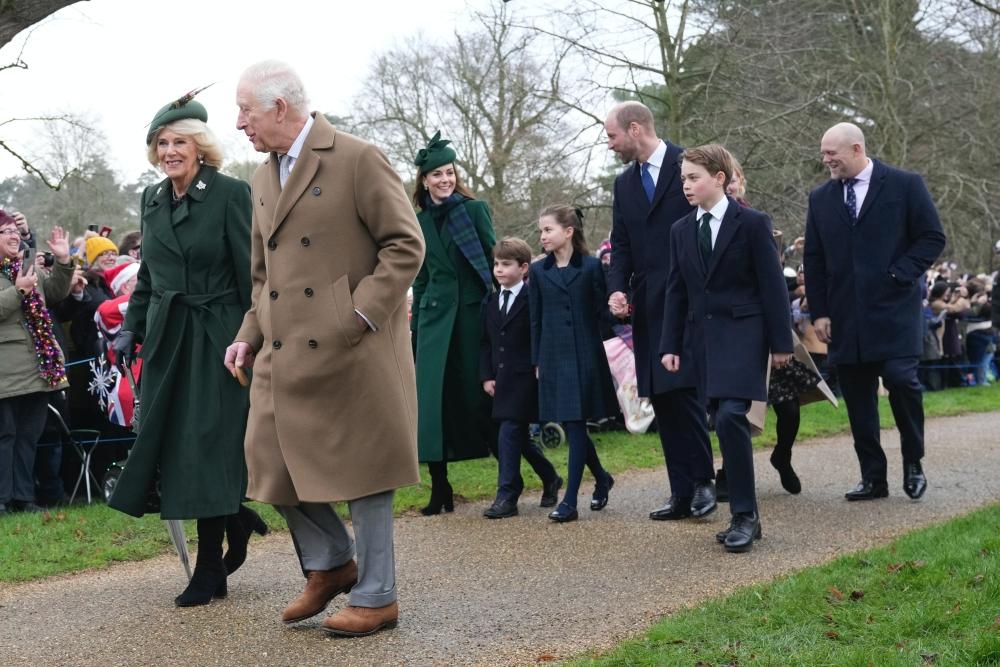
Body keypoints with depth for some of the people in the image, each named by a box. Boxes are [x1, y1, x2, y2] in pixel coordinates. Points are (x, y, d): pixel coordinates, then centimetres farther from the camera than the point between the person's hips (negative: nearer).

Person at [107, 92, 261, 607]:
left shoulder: (230, 194, -10)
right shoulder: (152, 199, 10)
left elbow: (250, 273, -11)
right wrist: (131, 328, 13)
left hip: (216, 337, -6)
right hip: (167, 337, 6)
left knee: (207, 446, -4)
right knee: (167, 443, 5)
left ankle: (210, 572, 5)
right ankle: (235, 518, 28)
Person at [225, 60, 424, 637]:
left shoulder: (358, 159, -7)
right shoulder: (264, 177, 16)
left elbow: (406, 246, -10)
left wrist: (361, 314, -17)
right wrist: (251, 334, 10)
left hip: (352, 350, -7)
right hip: (285, 353, 7)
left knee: (359, 467, 1)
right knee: (274, 460, 4)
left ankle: (375, 597, 13)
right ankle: (330, 563, 25)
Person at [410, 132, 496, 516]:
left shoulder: (475, 210, 1)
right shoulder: (419, 221, 11)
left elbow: (494, 261, -2)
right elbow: (420, 278, 16)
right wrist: (415, 326, 12)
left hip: (472, 311, -3)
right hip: (435, 314, 3)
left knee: (478, 393, 1)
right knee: (433, 400, -3)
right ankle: (439, 488, 4)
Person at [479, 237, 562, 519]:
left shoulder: (533, 300, -7)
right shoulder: (491, 303, 13)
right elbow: (486, 343, 15)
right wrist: (486, 376, 6)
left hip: (525, 378, -7)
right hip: (502, 380, 7)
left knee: (510, 433, -12)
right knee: (519, 436, 13)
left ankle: (507, 496, -8)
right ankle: (550, 479, 32)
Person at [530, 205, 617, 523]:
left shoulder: (591, 266, -2)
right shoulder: (538, 271, 7)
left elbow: (602, 309, 4)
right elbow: (536, 320, 9)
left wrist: (618, 312, -16)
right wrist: (536, 362, 7)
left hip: (585, 356, -4)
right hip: (553, 357, 4)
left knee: (576, 426, -6)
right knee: (569, 426, 8)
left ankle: (570, 500, -3)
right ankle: (602, 478, 32)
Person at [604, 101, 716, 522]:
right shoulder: (624, 184, 17)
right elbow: (621, 246, 15)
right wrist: (617, 289, -3)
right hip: (647, 308, 7)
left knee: (683, 391, -14)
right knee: (662, 400, 5)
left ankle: (702, 481, 0)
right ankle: (683, 493, 10)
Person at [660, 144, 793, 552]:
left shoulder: (752, 223, -3)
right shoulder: (681, 231, 12)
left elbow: (772, 284, -4)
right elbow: (676, 291, 14)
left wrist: (780, 342, -6)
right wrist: (670, 345, 8)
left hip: (743, 332, -6)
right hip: (702, 336, 6)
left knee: (730, 417, -20)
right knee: (724, 425, 6)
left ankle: (744, 515, -11)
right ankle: (745, 517, 14)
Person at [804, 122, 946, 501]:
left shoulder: (905, 185, 0)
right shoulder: (820, 198, 11)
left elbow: (933, 238, 1)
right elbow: (814, 259, 12)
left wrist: (901, 273, -11)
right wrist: (819, 312, 5)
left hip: (893, 310, -4)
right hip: (845, 317, 4)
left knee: (901, 381, -12)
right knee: (857, 398, 4)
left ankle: (913, 463, 11)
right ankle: (873, 477, 12)